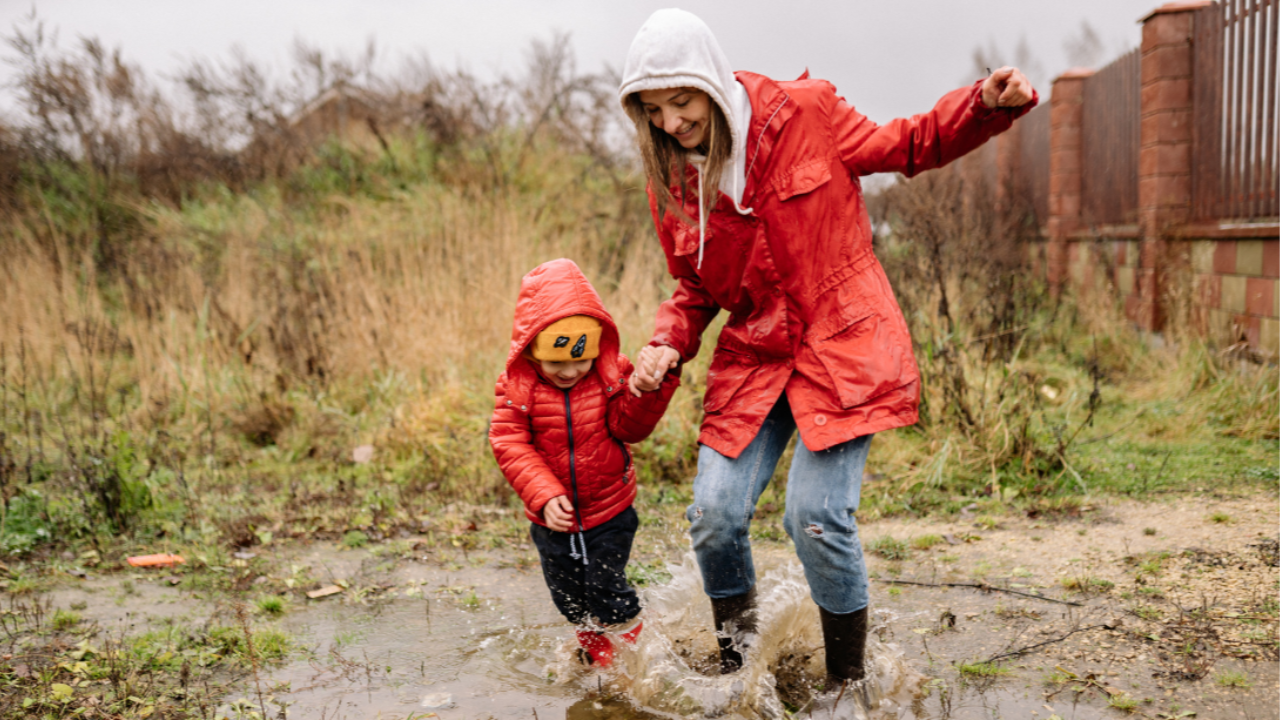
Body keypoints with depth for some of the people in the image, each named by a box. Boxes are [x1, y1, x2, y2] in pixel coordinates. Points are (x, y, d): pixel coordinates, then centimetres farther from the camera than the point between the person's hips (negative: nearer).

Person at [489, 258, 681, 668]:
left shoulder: (611, 376, -10)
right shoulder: (518, 387, -13)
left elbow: (629, 427, -15)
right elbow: (509, 445, -17)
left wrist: (651, 389, -33)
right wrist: (544, 496, -28)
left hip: (610, 512, -2)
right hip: (553, 517, 2)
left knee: (606, 591, 0)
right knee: (570, 599, 15)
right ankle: (598, 659, 41)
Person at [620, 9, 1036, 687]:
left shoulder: (802, 112, -7)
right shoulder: (671, 183, 2)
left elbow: (907, 146, 5)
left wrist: (986, 103, -10)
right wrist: (667, 343, -6)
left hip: (842, 346, -4)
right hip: (753, 357, 4)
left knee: (816, 515, -14)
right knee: (714, 514, -7)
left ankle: (849, 684, 10)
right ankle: (734, 672, 19)